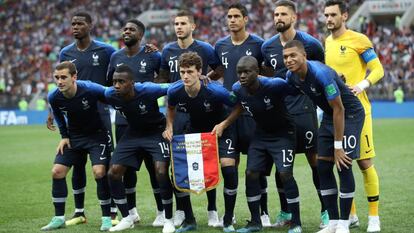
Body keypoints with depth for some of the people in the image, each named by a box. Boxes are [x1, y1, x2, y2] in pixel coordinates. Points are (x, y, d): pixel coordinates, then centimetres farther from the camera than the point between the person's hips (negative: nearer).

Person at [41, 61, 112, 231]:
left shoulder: (90, 89, -29)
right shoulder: (54, 97, -16)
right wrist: (64, 136, 4)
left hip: (96, 134, -4)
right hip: (73, 136, 4)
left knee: (99, 172, -19)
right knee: (57, 171, -4)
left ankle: (107, 218, -4)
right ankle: (59, 218, 9)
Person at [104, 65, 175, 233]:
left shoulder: (148, 90, -32)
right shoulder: (110, 95, -19)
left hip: (156, 132, -5)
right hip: (133, 133, 5)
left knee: (161, 172, -21)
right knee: (113, 172, -3)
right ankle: (126, 219, 12)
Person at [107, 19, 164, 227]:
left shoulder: (152, 56, -5)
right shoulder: (115, 57, 7)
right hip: (123, 119, 4)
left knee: (154, 165, 0)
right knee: (126, 166, 8)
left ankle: (162, 212, 10)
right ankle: (131, 211, 21)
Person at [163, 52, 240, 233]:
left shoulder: (215, 91, -31)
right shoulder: (175, 91, -19)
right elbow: (171, 108, 7)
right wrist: (169, 127, -5)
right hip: (194, 132, 4)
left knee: (229, 169, -21)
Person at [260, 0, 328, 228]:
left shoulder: (309, 44, -6)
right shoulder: (267, 47, 7)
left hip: (304, 111, -4)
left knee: (315, 161, -1)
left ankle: (326, 212, 8)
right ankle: (285, 213, 17)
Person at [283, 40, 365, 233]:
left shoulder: (321, 74, -31)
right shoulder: (291, 76, -9)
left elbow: (339, 110, -26)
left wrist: (338, 146, -24)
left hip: (350, 114, -8)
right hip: (329, 116, 8)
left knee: (343, 165, -14)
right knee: (323, 167, 1)